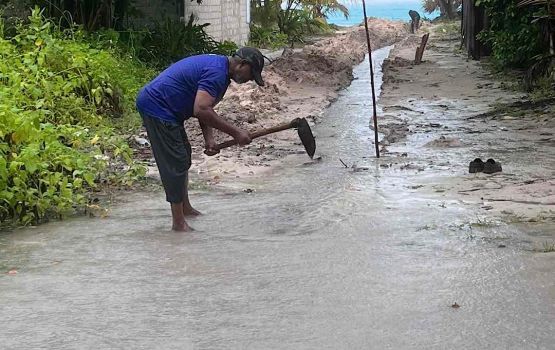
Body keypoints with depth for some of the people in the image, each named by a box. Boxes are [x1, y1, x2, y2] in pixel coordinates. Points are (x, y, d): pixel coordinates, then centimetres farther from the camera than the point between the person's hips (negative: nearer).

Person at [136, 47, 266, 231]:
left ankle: (185, 208, 35)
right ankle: (179, 223, -1)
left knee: (183, 156, 21)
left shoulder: (217, 65, 13)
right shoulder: (217, 72, -20)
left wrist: (209, 139, 0)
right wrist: (235, 132, -24)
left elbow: (205, 108, 15)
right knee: (175, 164, -7)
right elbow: (201, 110, -30)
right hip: (157, 107, -11)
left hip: (153, 103, 11)